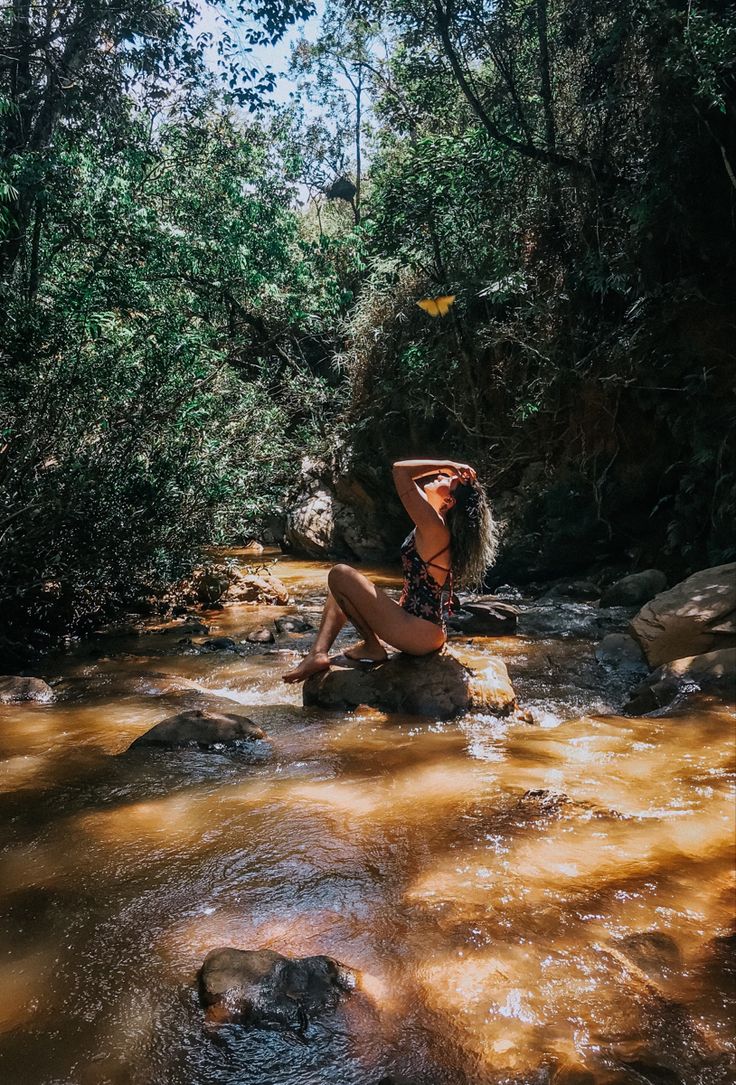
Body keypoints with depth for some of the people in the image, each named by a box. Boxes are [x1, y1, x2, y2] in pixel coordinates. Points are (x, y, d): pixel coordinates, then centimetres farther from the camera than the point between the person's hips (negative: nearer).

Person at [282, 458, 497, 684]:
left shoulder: (434, 528, -20)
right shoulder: (441, 531, 7)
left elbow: (400, 469, -22)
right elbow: (416, 482, 21)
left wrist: (447, 464, -13)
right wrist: (449, 468, 9)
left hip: (418, 634, -10)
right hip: (427, 633, 10)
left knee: (340, 575, -10)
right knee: (340, 591, 17)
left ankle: (372, 646, 2)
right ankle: (319, 654, 4)